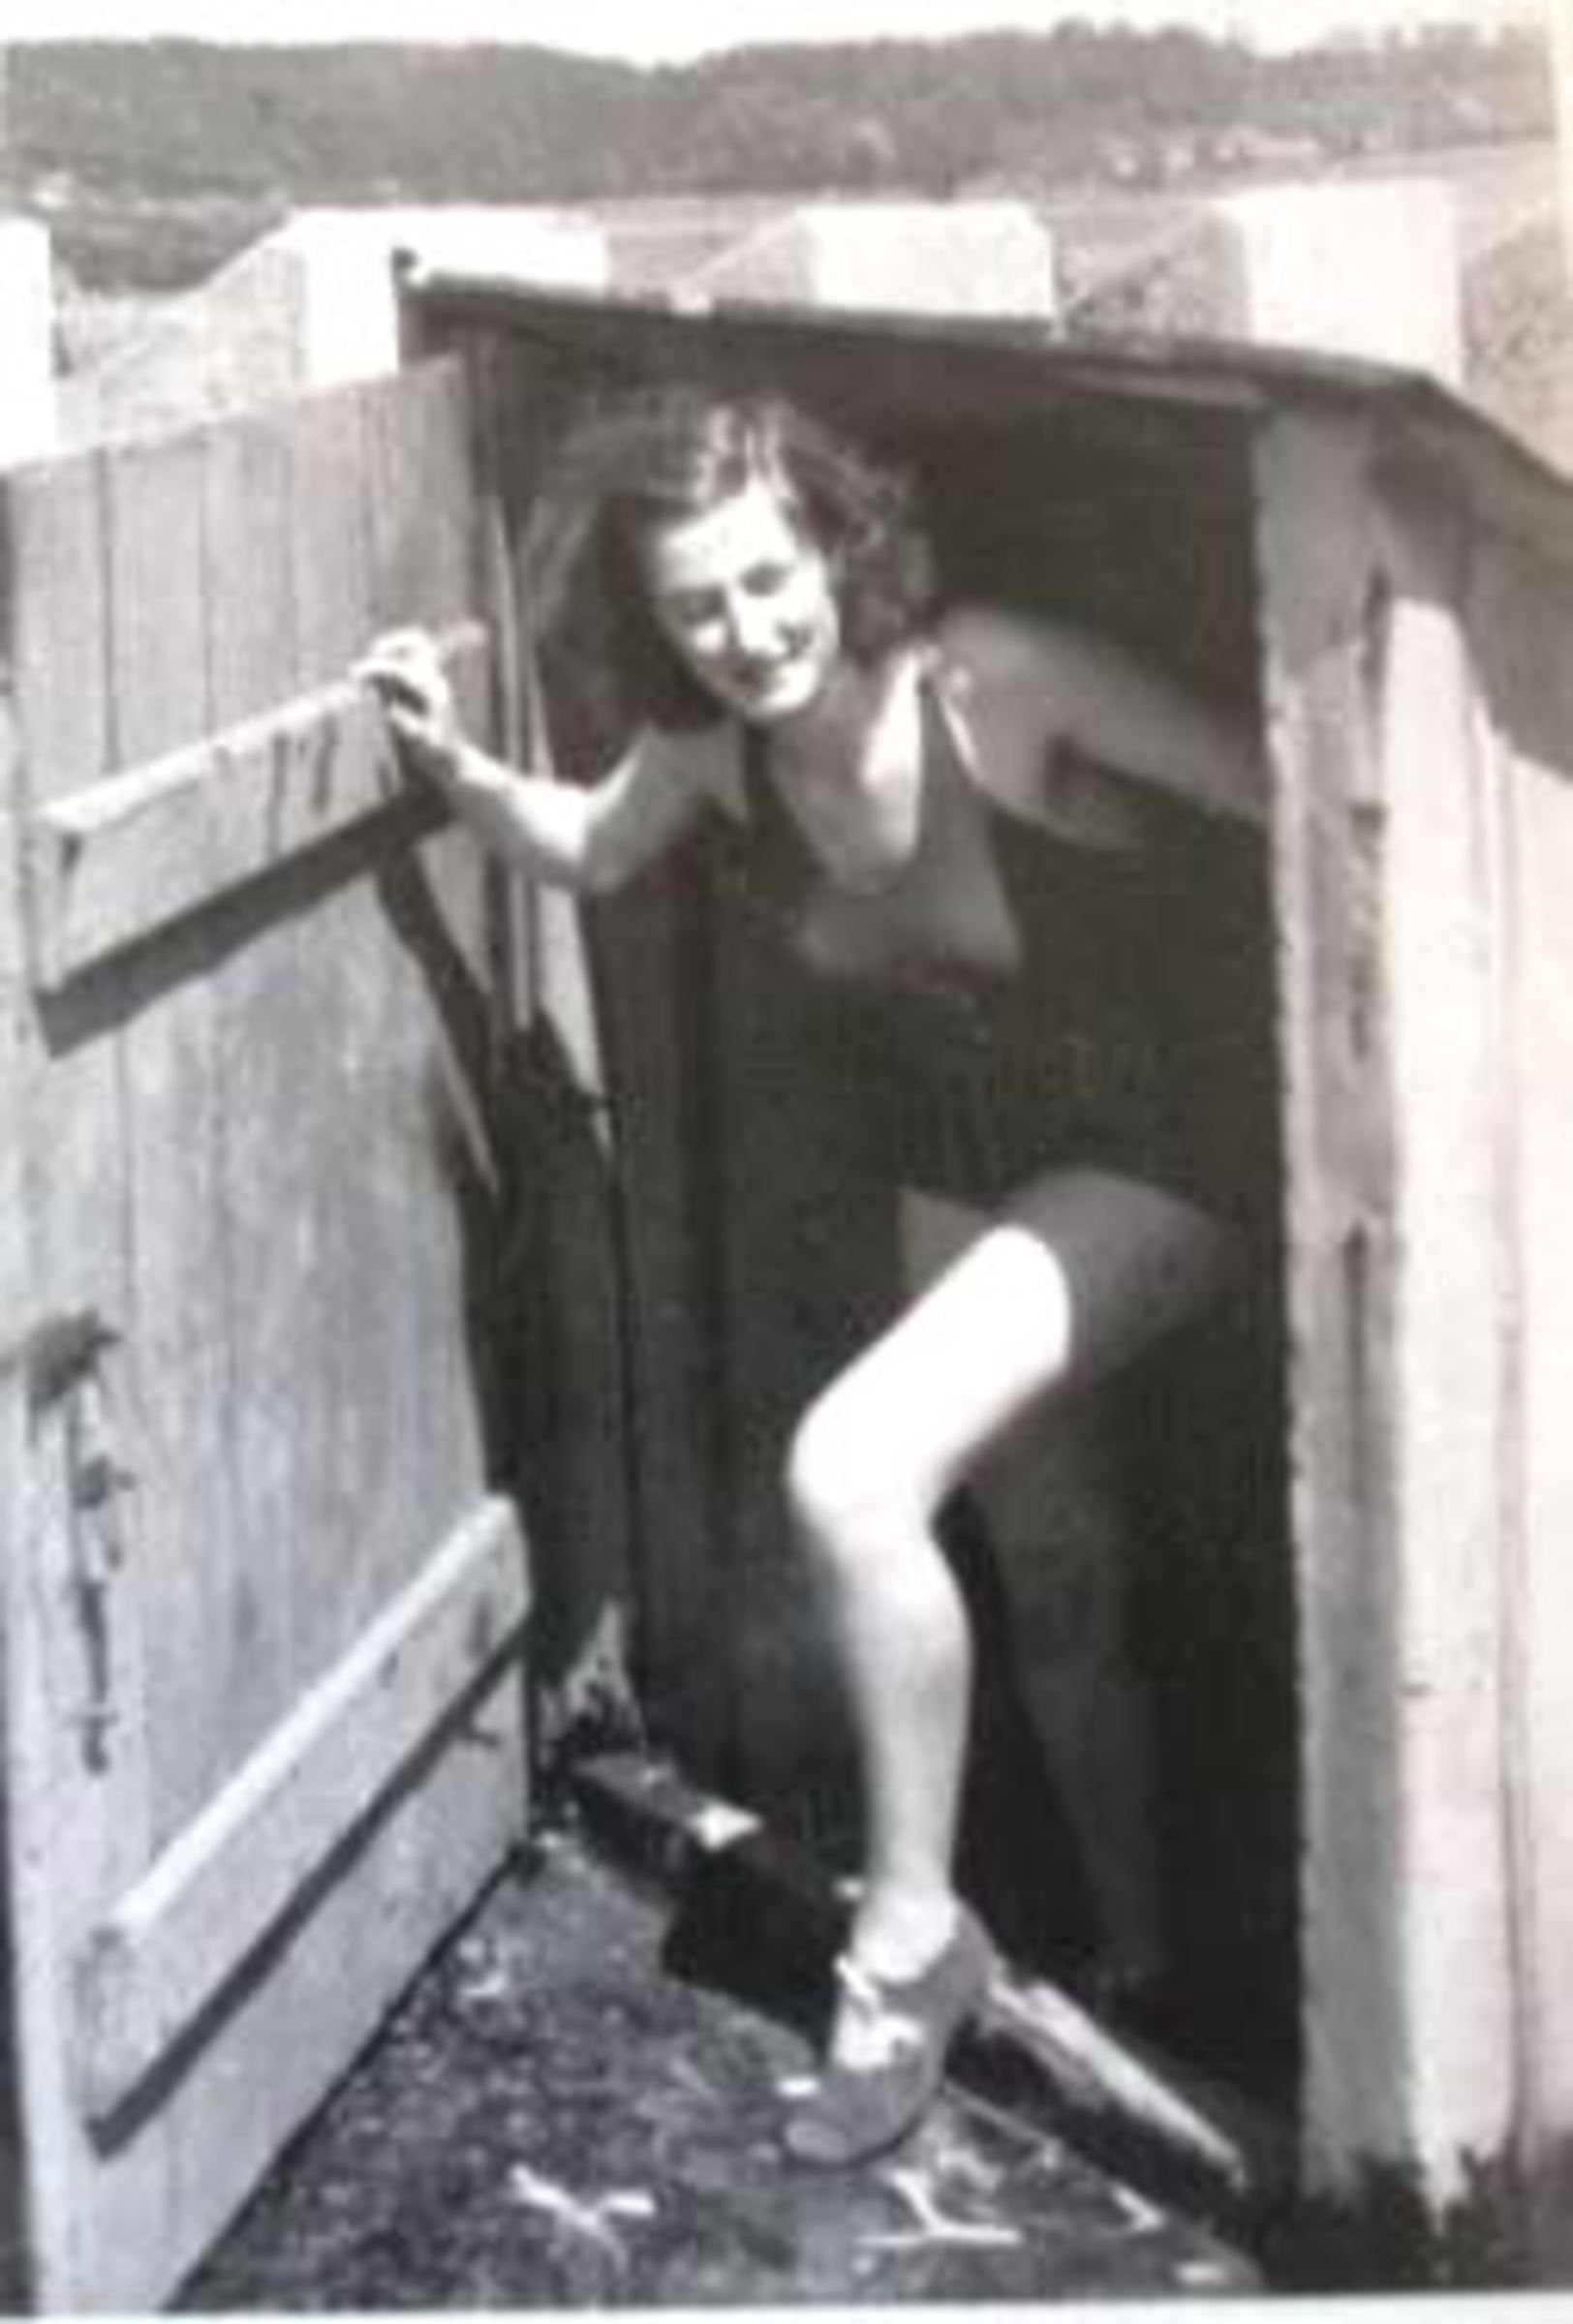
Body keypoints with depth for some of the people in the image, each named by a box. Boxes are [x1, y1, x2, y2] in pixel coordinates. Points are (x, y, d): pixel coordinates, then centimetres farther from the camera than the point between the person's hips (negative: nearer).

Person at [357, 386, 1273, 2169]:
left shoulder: (997, 680, -28)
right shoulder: (715, 748, -11)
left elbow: (1288, 791, -24)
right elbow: (587, 851, 10)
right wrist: (457, 769, -8)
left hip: (1156, 1150, -7)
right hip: (971, 1157, 7)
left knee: (853, 1473, -22)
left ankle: (912, 1933, -3)